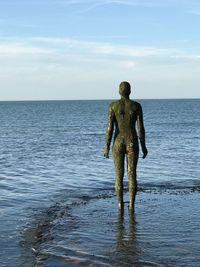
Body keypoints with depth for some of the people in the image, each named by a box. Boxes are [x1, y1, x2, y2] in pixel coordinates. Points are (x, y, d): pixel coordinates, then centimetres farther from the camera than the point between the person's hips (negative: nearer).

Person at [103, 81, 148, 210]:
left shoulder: (113, 105, -5)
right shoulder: (137, 105, -3)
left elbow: (110, 127, -8)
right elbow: (141, 128, -3)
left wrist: (107, 146, -2)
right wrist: (143, 146, 6)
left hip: (118, 143, 0)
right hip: (132, 143, 0)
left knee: (119, 174, 8)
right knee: (132, 174, 6)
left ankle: (120, 204, 10)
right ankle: (132, 204, 6)